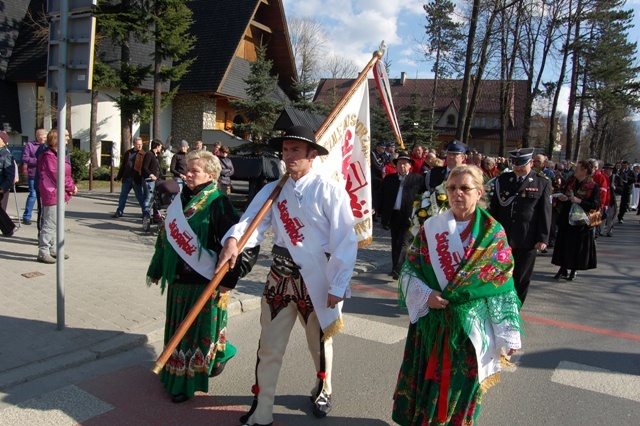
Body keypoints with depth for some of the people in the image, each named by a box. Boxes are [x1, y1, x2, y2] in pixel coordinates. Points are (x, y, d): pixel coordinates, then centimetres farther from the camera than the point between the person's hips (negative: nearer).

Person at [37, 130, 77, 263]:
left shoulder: (59, 154, 17)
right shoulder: (49, 156, -14)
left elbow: (66, 174, 16)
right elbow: (57, 176, -18)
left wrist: (70, 186, 0)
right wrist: (71, 187, -9)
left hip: (59, 194, 10)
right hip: (52, 194, -10)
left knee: (57, 223, 16)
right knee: (50, 224, -7)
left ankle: (54, 250, 25)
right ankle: (43, 253, -2)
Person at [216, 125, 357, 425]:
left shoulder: (329, 190, -11)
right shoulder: (272, 190, 2)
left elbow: (345, 241, -12)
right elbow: (252, 221, -10)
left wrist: (338, 286, -13)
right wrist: (233, 240, -32)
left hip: (318, 281, -2)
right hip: (280, 277, 3)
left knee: (320, 344, 20)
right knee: (269, 347, 8)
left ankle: (322, 392, 48)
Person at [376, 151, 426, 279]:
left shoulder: (417, 179, 0)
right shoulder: (389, 179, 10)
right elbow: (381, 195, 11)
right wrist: (381, 211, 5)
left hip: (408, 216, -4)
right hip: (393, 215, 4)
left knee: (404, 243, -9)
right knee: (395, 243, 13)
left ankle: (398, 270, -13)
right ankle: (395, 268, 22)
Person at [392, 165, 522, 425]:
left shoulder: (493, 234, -4)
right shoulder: (432, 227, -1)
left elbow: (502, 287, -4)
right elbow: (409, 267, 2)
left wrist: (507, 334, -4)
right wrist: (426, 294, -15)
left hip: (469, 325, -1)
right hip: (431, 320, 2)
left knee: (461, 382, 12)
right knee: (426, 378, 14)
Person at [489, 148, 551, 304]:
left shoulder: (542, 183, -1)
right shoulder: (502, 180, 7)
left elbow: (545, 213, -3)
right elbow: (494, 206, 8)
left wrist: (543, 238, -6)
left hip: (527, 241, -2)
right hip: (502, 238, 2)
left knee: (521, 279, 9)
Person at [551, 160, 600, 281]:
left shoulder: (593, 187, -8)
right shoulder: (570, 181, 6)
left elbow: (595, 205, -14)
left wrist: (580, 201, -24)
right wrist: (562, 198, -4)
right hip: (566, 219, 4)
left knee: (577, 247, 4)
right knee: (564, 245, 7)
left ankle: (573, 271, 18)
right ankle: (563, 269, 18)